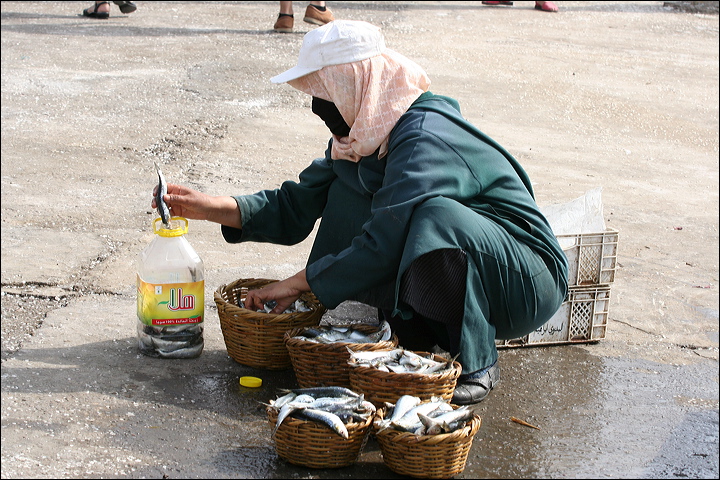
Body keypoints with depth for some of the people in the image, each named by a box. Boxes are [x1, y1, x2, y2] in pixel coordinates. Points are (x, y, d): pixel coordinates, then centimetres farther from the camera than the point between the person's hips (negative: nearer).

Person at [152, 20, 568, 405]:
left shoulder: (426, 139, -26)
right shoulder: (363, 138, 2)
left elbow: (386, 242, -29)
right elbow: (297, 207, 3)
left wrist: (299, 283, -20)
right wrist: (210, 207, -7)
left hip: (528, 282, -8)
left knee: (436, 216, -36)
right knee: (349, 194, -3)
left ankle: (477, 366, -18)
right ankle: (419, 342, -1)